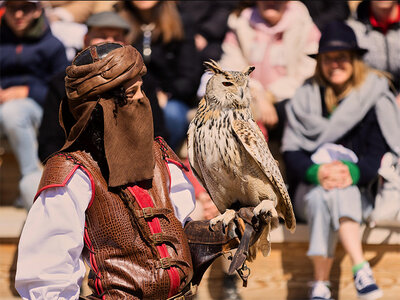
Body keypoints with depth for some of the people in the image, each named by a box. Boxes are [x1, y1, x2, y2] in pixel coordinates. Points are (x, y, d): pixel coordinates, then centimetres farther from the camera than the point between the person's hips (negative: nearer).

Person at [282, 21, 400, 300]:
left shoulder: (374, 96, 4)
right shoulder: (306, 97, 9)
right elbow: (291, 152, 2)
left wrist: (353, 172, -26)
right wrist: (316, 172, -21)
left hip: (358, 190, -1)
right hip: (310, 190, 1)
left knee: (334, 196, -35)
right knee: (326, 196, -35)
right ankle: (360, 269, -43)